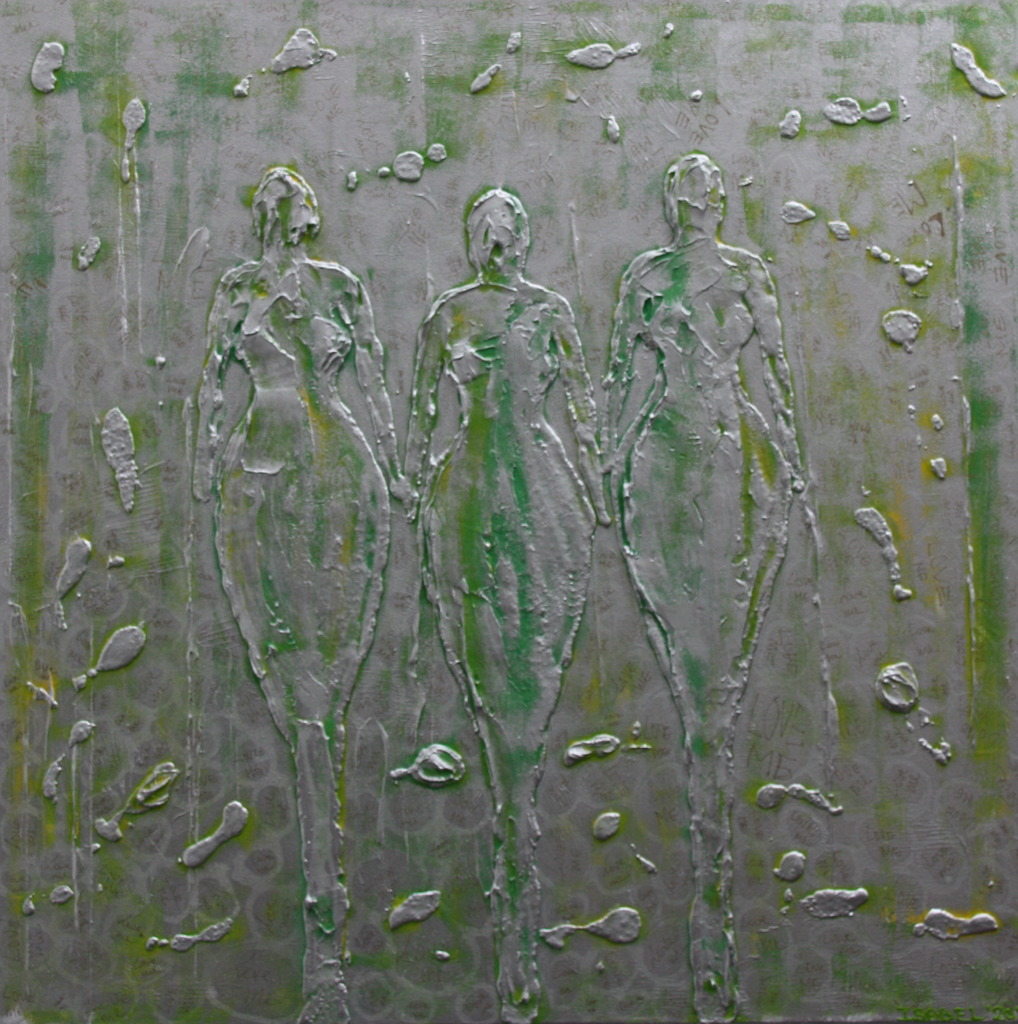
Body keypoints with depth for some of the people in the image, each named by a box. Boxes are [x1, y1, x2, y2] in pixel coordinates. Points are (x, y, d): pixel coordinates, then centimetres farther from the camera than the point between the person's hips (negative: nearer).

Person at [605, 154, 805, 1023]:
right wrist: (617, 450, 2)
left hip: (746, 457, 1)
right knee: (686, 635, -1)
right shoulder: (645, 277, 9)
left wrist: (790, 447, 6)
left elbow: (774, 364, 12)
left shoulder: (750, 273, 12)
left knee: (734, 622, -1)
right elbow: (626, 370, 9)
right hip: (670, 457, -1)